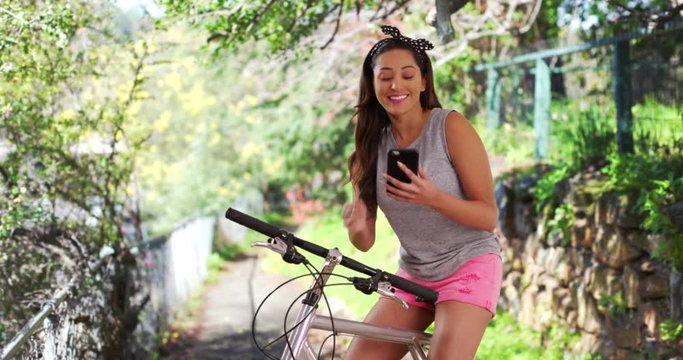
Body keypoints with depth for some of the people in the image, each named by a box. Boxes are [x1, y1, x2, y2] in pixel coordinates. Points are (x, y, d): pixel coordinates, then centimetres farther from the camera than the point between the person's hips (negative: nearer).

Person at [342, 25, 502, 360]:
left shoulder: (450, 126, -13)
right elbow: (365, 242, -1)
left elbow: (489, 216, -14)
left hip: (468, 266, -4)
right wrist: (357, 227, -25)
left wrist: (433, 198, -31)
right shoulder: (371, 145, -1)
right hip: (412, 275, 5)